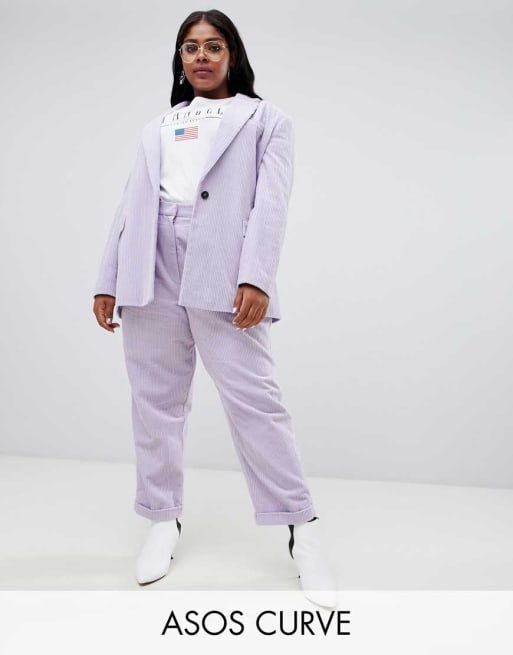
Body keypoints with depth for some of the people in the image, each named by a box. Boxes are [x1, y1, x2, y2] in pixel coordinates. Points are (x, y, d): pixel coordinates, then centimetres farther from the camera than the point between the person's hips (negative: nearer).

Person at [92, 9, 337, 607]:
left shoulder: (264, 119, 16)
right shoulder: (156, 128, 27)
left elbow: (271, 203, 1)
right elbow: (130, 206, 19)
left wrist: (255, 278, -14)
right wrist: (108, 280, 9)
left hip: (220, 272, -4)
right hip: (150, 271, 5)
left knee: (252, 398, -10)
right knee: (155, 401, 5)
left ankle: (302, 533, 1)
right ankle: (163, 519, 20)